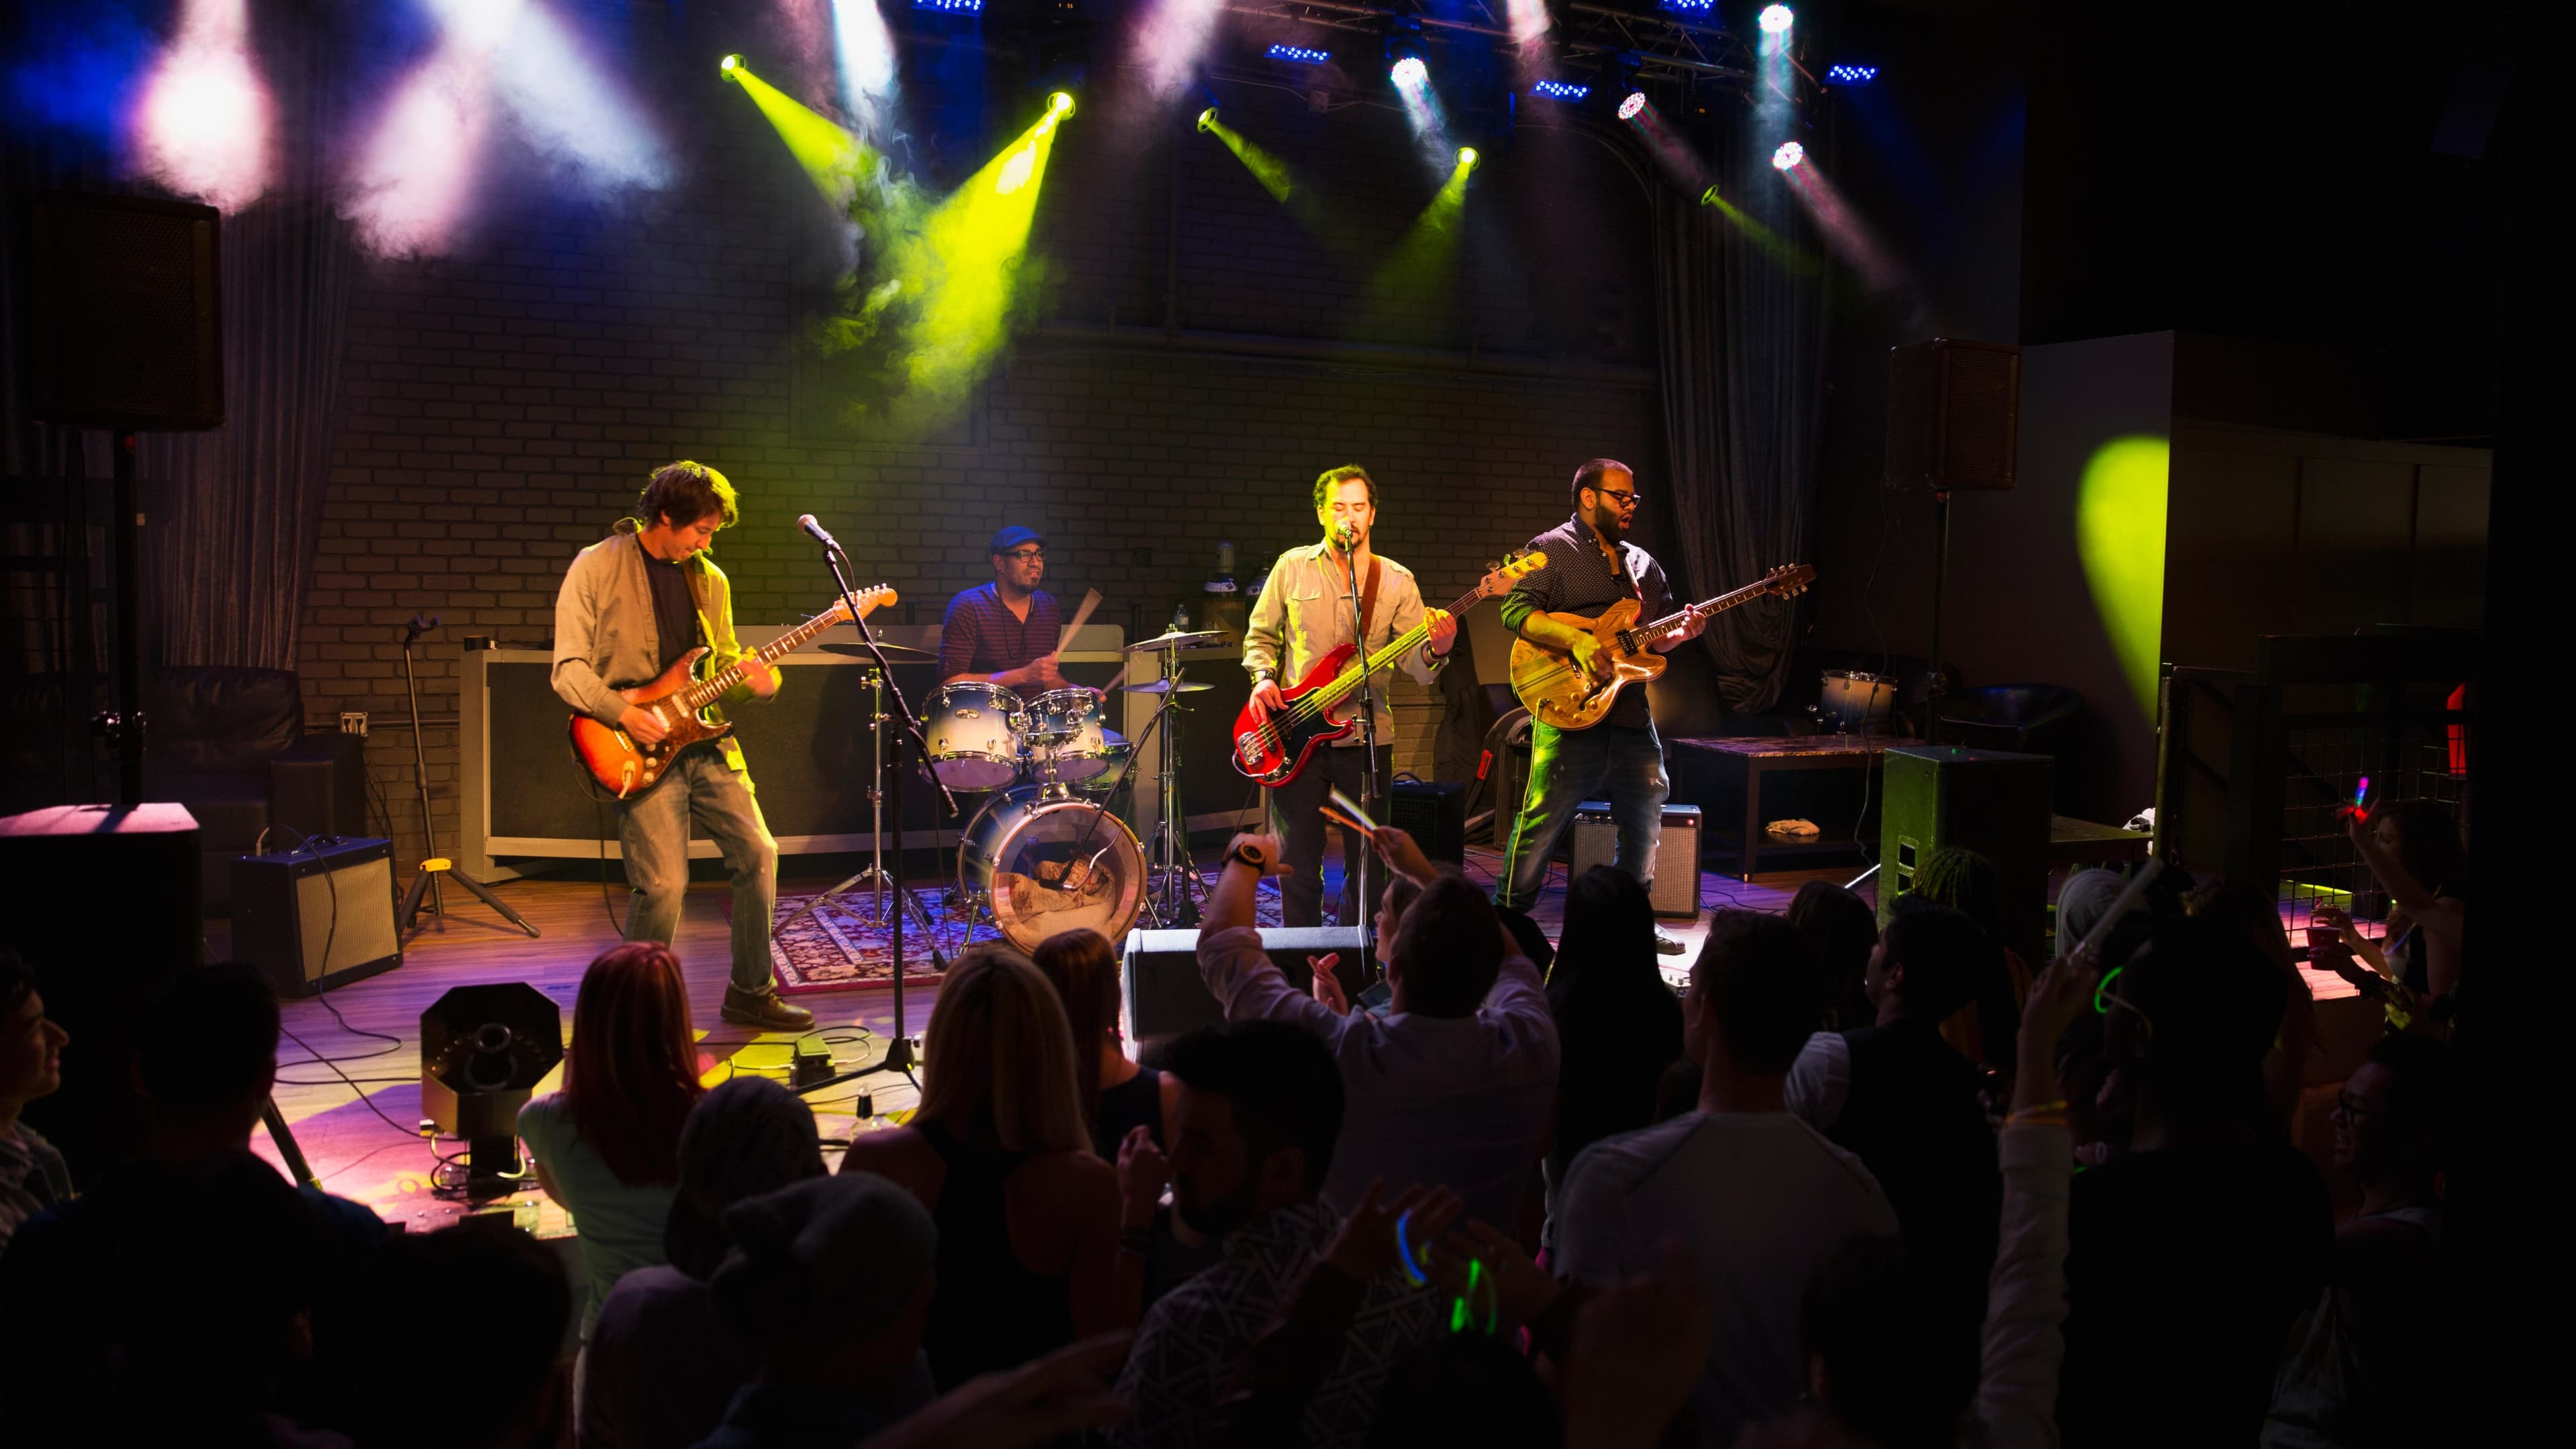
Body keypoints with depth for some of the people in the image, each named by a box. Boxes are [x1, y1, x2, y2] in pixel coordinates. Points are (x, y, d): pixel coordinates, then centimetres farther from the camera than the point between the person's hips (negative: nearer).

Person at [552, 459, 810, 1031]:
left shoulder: (709, 580, 13)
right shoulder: (596, 567, -4)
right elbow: (569, 668, -7)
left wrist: (756, 682, -5)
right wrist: (624, 713, -20)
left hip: (704, 740, 6)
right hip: (642, 747, -6)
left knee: (758, 852, 2)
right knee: (665, 883, -12)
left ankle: (750, 990, 18)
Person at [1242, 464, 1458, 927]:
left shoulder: (1397, 581, 4)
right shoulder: (1293, 567, 5)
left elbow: (1416, 663, -3)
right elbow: (1260, 635, 13)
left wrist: (1436, 650, -25)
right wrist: (1263, 677, -6)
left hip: (1366, 737, 1)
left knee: (1369, 864, 6)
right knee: (1298, 865, 5)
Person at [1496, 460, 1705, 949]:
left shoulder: (1642, 564, 20)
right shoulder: (1551, 551, -2)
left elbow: (1656, 638, 24)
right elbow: (1516, 610, -14)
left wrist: (1681, 633, 1)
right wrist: (1575, 639, -24)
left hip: (1632, 713, 7)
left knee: (1646, 815, 12)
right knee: (1544, 819, -6)